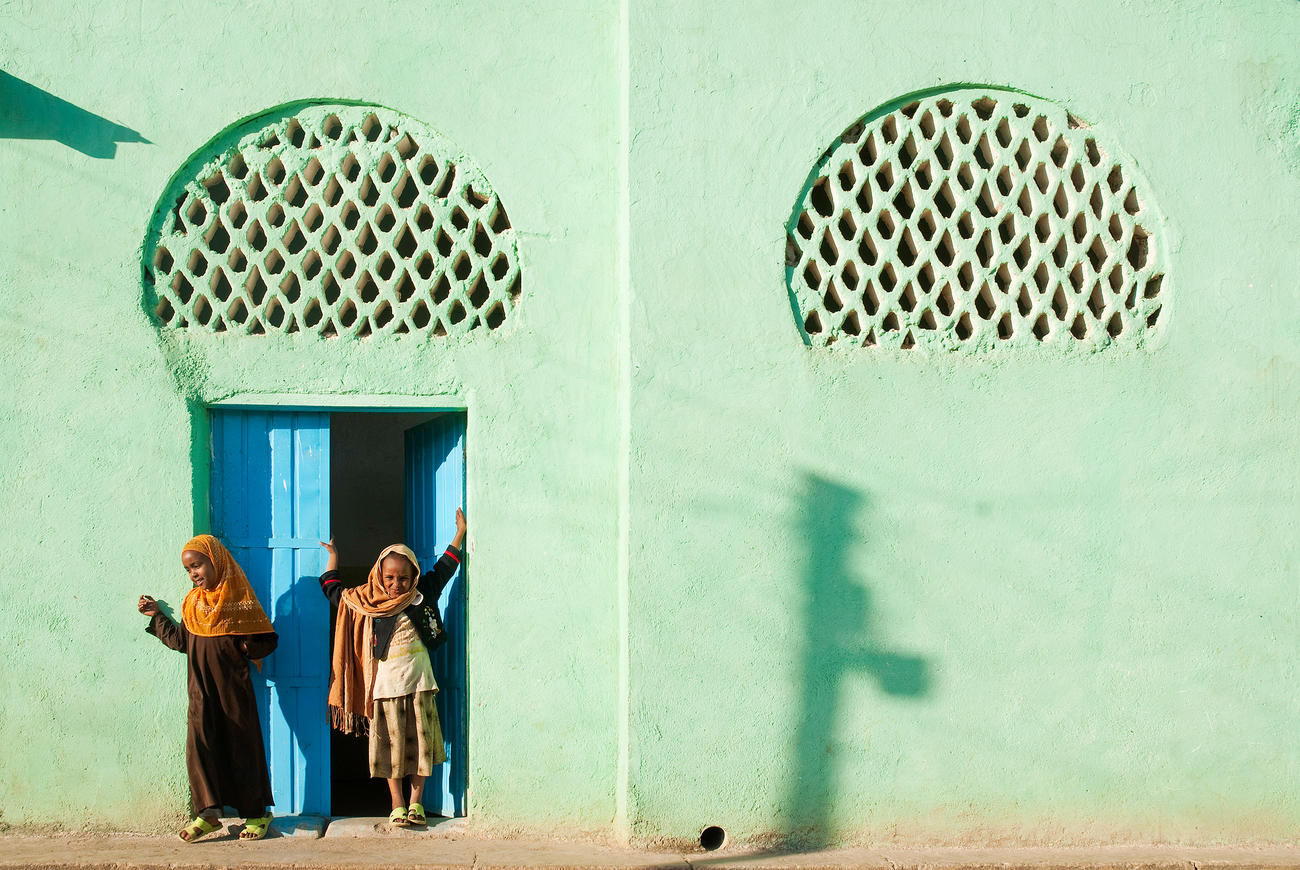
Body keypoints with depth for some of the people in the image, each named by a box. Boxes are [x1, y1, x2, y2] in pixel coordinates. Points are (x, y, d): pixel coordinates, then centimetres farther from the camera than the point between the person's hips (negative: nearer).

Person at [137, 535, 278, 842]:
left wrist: (248, 648, -19)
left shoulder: (240, 598, -6)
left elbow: (267, 640, -3)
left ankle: (255, 813, 13)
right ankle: (207, 811, -7)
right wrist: (156, 615, 22)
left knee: (241, 745, 2)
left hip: (233, 684, -4)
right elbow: (180, 641, 20)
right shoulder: (192, 603, 10)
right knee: (199, 741, -9)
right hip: (201, 687, 4)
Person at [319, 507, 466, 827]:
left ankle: (416, 803, 10)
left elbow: (443, 570, 18)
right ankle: (397, 805, 6)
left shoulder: (423, 596, 5)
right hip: (385, 683, -1)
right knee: (391, 744, 1)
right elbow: (333, 591, 16)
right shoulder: (366, 602, 3)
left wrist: (460, 534, 21)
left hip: (418, 681, 1)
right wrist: (333, 558, 20)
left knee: (420, 741, 2)